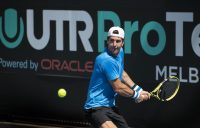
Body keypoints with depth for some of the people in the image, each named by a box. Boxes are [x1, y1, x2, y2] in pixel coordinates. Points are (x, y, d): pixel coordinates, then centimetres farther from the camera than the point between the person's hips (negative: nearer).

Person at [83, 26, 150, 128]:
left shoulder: (120, 52, 7)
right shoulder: (107, 60, -22)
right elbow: (118, 88, -16)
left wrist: (138, 90, 19)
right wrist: (136, 95, 0)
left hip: (110, 107, 10)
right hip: (96, 108, -10)